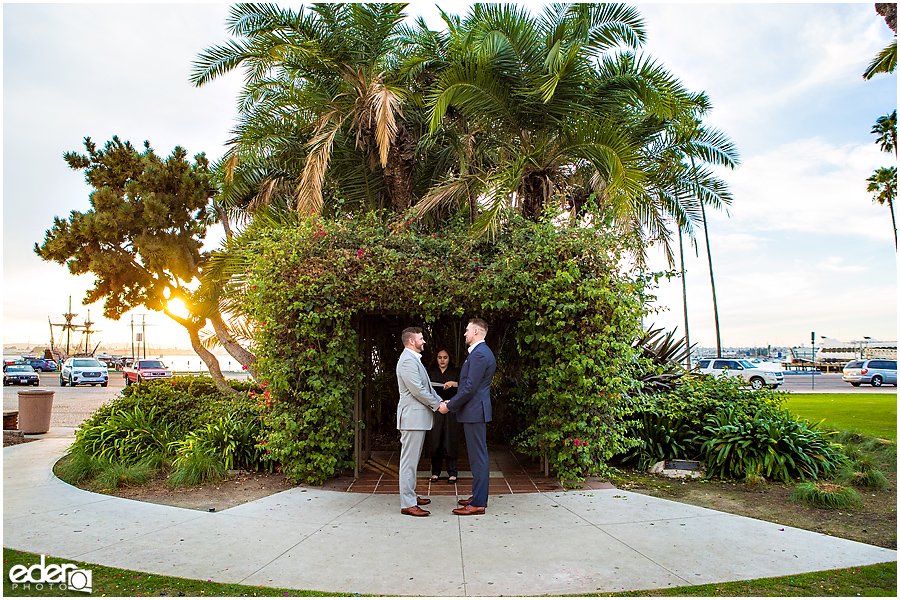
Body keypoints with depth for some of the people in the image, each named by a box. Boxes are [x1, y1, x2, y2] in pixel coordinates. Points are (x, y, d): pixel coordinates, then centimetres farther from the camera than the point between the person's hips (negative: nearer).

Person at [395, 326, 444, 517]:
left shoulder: (415, 359, 19)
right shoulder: (408, 360, -15)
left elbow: (427, 387, 21)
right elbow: (418, 390, -20)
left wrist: (441, 401, 9)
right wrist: (437, 405, -11)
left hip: (418, 417, 11)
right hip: (412, 417, -11)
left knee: (413, 459, 17)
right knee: (409, 460, -7)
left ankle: (410, 495, 26)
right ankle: (407, 504, -2)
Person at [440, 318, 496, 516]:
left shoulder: (479, 354, -17)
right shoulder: (482, 352, 17)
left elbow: (470, 388, -21)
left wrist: (449, 406, -13)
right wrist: (453, 401, 15)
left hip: (474, 411, -11)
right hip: (475, 412, 11)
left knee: (478, 457, -5)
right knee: (479, 456, 16)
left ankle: (478, 504, 1)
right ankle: (480, 495, 26)